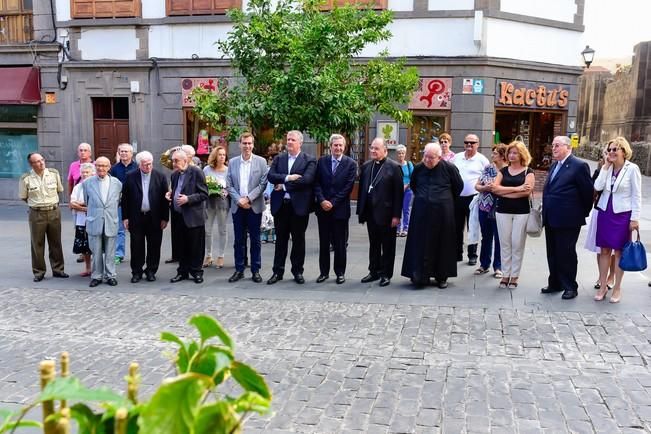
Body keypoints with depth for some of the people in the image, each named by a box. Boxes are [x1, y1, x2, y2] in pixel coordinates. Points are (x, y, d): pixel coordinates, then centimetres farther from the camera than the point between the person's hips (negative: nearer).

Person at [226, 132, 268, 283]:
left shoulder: (261, 161, 0)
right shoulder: (233, 162, 7)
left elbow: (263, 183, -5)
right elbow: (229, 185, 4)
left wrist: (248, 198, -12)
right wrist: (239, 200, -9)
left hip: (254, 206, -2)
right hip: (237, 207, 2)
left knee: (255, 240, 4)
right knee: (239, 240, 7)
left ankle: (255, 271, 12)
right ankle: (239, 270, 15)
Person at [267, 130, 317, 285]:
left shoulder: (309, 160, -2)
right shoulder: (278, 158, 10)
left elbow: (306, 180, -17)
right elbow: (270, 176, -4)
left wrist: (284, 185, -13)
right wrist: (287, 177, -19)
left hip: (299, 205, -3)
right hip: (280, 204, 3)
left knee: (298, 240, 7)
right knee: (280, 239, 10)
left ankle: (298, 271, 19)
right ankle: (278, 271, 17)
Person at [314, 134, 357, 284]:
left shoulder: (351, 164, -2)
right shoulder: (322, 161, 6)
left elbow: (348, 187, -8)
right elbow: (316, 183, 2)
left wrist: (333, 203, -12)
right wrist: (322, 200, -11)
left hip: (340, 209, -2)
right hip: (323, 208, 2)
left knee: (340, 243, 5)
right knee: (324, 242, 9)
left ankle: (340, 272, 15)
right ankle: (324, 272, 18)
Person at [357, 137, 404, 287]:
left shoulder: (394, 167, -8)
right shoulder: (366, 166, 9)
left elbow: (398, 193, -10)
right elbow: (361, 189, 11)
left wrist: (396, 215, -14)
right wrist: (361, 211, 7)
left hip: (386, 213, -5)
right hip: (371, 213, 5)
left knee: (387, 245, 6)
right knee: (373, 244, 14)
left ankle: (386, 274, 16)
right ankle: (374, 271, 25)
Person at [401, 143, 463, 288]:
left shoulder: (449, 167, -8)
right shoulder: (418, 167, 0)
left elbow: (459, 186, 6)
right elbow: (413, 185, 19)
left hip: (442, 211, -2)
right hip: (421, 211, 2)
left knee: (442, 244, 6)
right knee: (420, 243, 0)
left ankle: (442, 276, 16)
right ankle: (420, 275, 4)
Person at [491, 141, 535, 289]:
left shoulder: (528, 172, 0)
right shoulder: (503, 171, 10)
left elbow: (527, 191, -15)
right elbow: (495, 188, -5)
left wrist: (504, 192, -10)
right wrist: (516, 189, -14)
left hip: (521, 212, -3)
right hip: (503, 211, 3)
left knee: (517, 244, 1)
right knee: (504, 243, 5)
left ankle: (514, 276, 10)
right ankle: (505, 274, 13)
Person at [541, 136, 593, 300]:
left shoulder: (579, 166, -12)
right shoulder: (554, 166, 15)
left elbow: (588, 192, -9)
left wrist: (583, 213, -1)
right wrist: (546, 213, 15)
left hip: (568, 220, -8)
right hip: (551, 219, 8)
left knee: (566, 253, 1)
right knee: (553, 254, 15)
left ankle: (570, 287, 14)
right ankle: (555, 283, 27)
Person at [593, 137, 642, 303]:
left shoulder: (632, 169, -8)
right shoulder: (606, 167, 4)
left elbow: (637, 195, -7)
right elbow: (597, 187, -8)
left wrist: (635, 218, -10)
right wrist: (605, 167, -9)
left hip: (622, 215, -4)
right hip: (605, 213, 4)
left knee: (619, 251, 5)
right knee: (604, 251, 8)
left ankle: (617, 288, 16)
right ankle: (603, 286, 17)